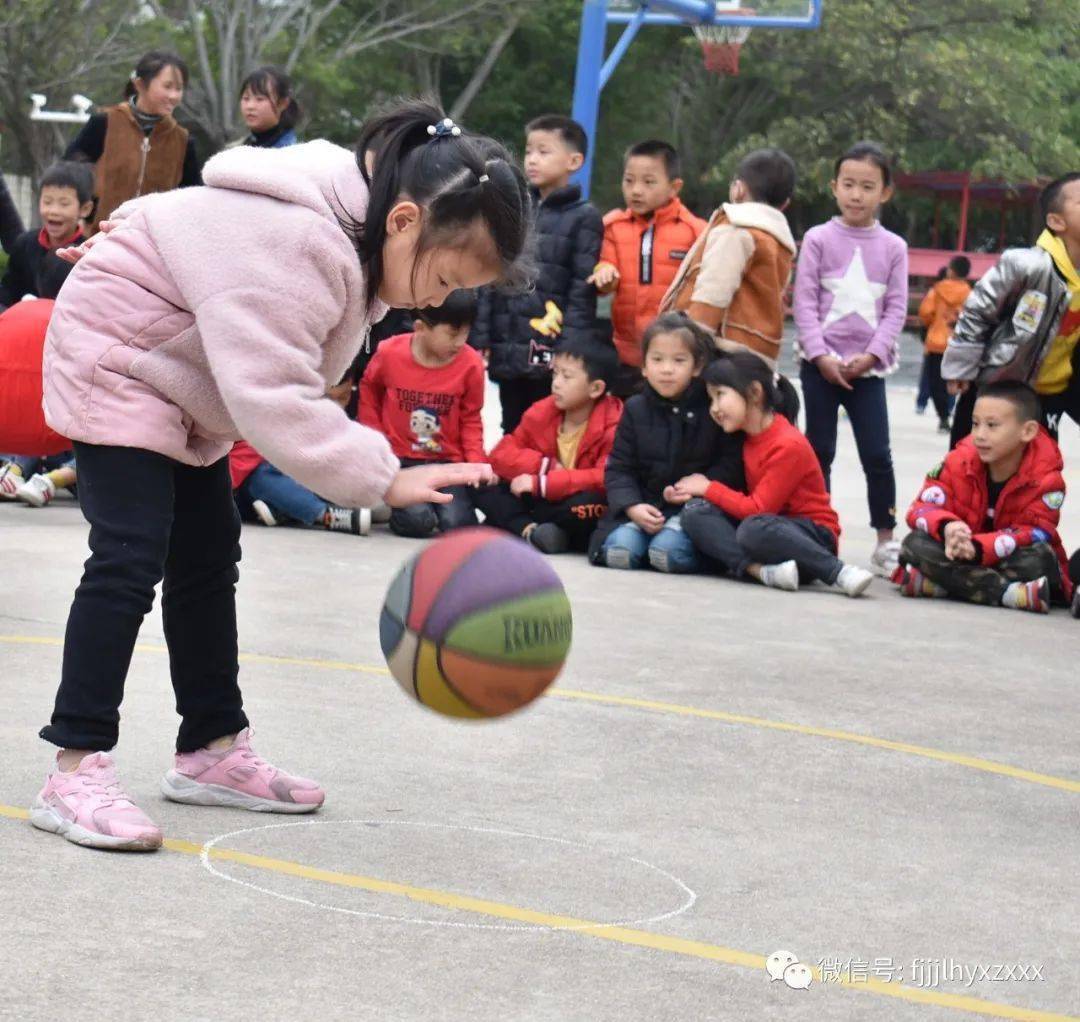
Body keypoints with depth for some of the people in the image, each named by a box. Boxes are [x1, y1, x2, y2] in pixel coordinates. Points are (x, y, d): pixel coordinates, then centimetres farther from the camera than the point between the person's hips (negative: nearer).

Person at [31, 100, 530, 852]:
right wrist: (385, 478, -42)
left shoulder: (356, 237, -4)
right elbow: (275, 400, -42)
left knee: (208, 559, 13)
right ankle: (77, 770, -19)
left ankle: (213, 751, 22)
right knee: (131, 557, -18)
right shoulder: (290, 247, -37)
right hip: (114, 359, -10)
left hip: (181, 376, 10)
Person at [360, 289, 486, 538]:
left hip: (448, 460, 1)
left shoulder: (471, 364, -9)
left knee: (457, 525, -19)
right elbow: (368, 389, 11)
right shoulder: (389, 353, -9)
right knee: (417, 522, -23)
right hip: (399, 458, -1)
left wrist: (477, 462, -10)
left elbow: (471, 419, 2)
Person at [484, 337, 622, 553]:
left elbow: (608, 479, -30)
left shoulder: (614, 426, -17)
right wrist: (544, 466, -20)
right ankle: (530, 530, -30)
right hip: (546, 503, 6)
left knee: (590, 504, -38)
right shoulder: (542, 413, 1)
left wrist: (542, 483, -30)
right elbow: (501, 455, -1)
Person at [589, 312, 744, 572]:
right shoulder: (636, 409, 8)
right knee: (619, 551, -24)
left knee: (667, 551, -30)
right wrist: (632, 507, -12)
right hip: (644, 507, 3)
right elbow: (619, 468, 5)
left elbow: (731, 464, -4)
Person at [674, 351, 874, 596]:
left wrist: (708, 488, -8)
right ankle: (761, 570, -35)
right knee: (695, 511, -15)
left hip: (812, 535, -8)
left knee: (754, 529, -41)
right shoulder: (746, 436, 8)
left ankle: (841, 572, -33)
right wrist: (699, 492, -7)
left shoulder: (789, 445, -18)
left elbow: (757, 510, -18)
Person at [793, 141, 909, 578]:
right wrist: (821, 354, -12)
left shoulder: (893, 247, 5)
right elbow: (804, 301, -2)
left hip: (868, 367, 1)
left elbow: (896, 309, 3)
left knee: (877, 455, -3)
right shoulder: (818, 239, 2)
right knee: (819, 452, 5)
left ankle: (886, 543, 5)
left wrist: (872, 354, -10)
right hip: (821, 364, 0)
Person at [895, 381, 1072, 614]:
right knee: (916, 544, -24)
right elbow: (923, 507, -13)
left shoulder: (1046, 479, -17)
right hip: (963, 554, 2)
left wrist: (978, 547, -40)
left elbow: (1034, 533, -25)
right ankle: (1008, 592, -36)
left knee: (1038, 558, -33)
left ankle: (942, 583, -32)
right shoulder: (960, 461, -11)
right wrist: (946, 527, -38)